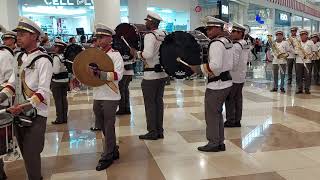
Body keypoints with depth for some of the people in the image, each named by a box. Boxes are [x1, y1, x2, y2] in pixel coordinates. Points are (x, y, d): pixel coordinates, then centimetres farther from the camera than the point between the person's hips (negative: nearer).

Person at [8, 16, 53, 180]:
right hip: (19, 113, 8)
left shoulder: (43, 60, -13)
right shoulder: (21, 58, 10)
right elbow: (15, 82, 16)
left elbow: (43, 92, -20)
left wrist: (24, 106, -29)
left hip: (35, 115, -7)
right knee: (25, 153, 16)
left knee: (31, 155, -3)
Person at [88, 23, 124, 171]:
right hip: (97, 96, 7)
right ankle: (114, 150, 35)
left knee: (108, 127, 3)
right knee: (101, 125, 17)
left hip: (110, 97, -7)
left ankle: (107, 157, 18)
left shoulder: (115, 55, -10)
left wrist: (98, 74, -33)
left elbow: (118, 75, -23)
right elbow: (88, 72, 18)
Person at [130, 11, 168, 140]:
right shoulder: (164, 35, 9)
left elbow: (148, 54, -28)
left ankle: (152, 132, 9)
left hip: (151, 75, -8)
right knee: (159, 101, 13)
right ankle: (159, 131, 19)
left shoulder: (150, 36, -16)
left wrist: (137, 53, -13)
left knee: (150, 103, 2)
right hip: (163, 73, 8)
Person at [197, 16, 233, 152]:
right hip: (226, 81, 10)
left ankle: (213, 143, 13)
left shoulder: (216, 43, -19)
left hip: (216, 85, -10)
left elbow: (215, 66, -29)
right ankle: (220, 143, 27)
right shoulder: (227, 41, 12)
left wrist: (200, 68, -16)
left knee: (211, 114, 2)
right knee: (218, 113, 18)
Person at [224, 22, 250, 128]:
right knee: (238, 98, 13)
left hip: (233, 77, -9)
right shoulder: (246, 45, 10)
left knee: (230, 99, 1)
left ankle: (230, 121, 7)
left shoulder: (236, 46, -18)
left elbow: (233, 63, -23)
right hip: (242, 76, 9)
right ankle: (237, 120, 20)